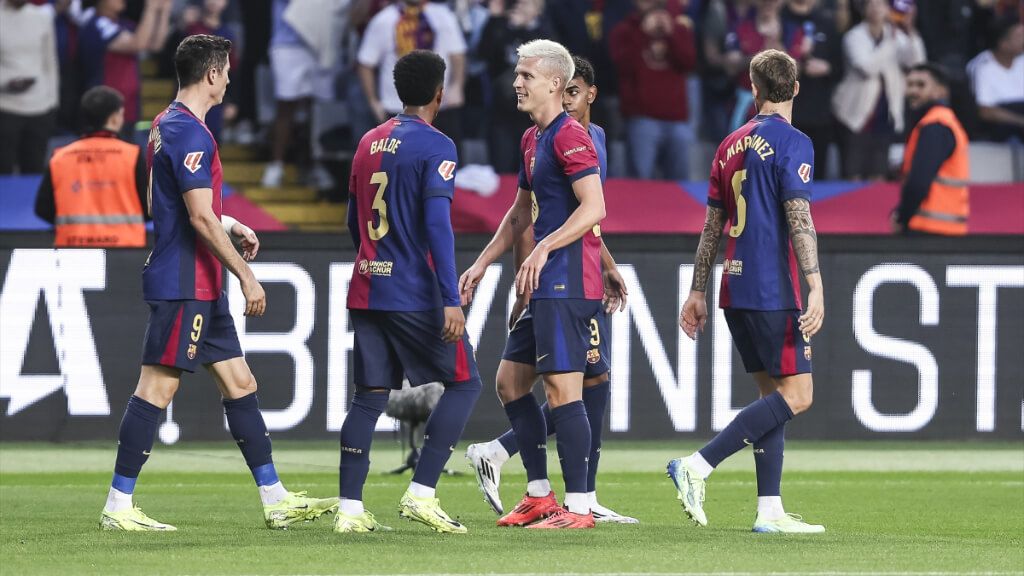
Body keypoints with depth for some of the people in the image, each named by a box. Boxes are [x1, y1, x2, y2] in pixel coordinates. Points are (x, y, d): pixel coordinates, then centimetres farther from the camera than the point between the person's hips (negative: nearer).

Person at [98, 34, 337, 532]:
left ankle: (276, 501, 14)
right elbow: (201, 219, -21)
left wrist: (228, 225, 21)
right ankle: (118, 507, -4)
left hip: (201, 286, 11)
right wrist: (245, 274, -16)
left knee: (239, 383, 11)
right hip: (183, 283, -11)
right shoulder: (190, 133, -16)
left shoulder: (166, 126, 15)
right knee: (158, 386, -7)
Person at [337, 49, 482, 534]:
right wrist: (450, 300, -19)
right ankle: (420, 494, -6)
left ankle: (349, 508, 2)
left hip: (366, 290, 7)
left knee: (370, 395, 8)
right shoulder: (435, 147, -8)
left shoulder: (369, 142, 14)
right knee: (463, 383, 4)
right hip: (416, 293, -7)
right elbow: (437, 224, -17)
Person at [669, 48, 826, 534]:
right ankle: (697, 466, -15)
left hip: (736, 290, 8)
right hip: (774, 289, -8)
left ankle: (769, 510, 5)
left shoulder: (732, 144, 13)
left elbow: (712, 225, 16)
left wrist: (697, 292, 20)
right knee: (796, 394, -6)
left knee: (773, 392, 11)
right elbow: (799, 220, -17)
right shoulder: (791, 143, -8)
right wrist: (816, 289, -19)